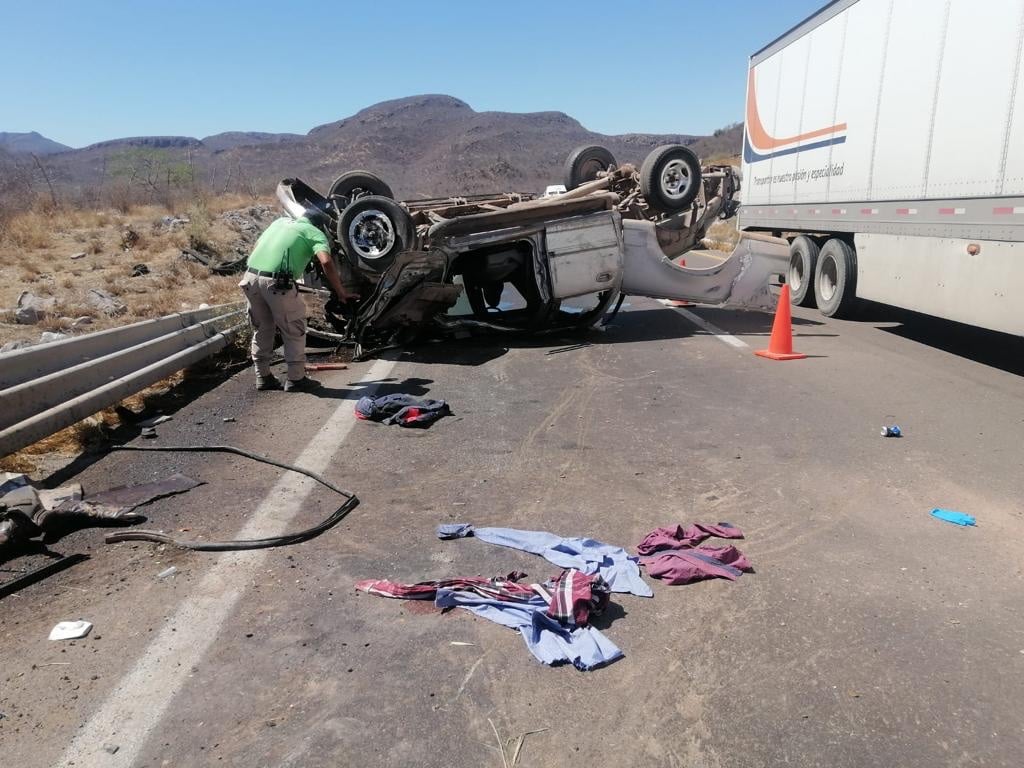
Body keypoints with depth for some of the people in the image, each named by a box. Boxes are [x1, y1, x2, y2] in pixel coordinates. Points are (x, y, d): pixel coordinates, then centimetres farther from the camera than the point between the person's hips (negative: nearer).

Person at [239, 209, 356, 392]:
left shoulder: (281, 220, 25)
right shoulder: (315, 233, 7)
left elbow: (256, 247, 25)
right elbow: (326, 262, -11)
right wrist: (341, 292, -6)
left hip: (251, 275, 6)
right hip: (276, 282, -6)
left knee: (261, 329, 20)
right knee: (294, 330, 10)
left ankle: (263, 377, 27)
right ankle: (296, 379, 13)